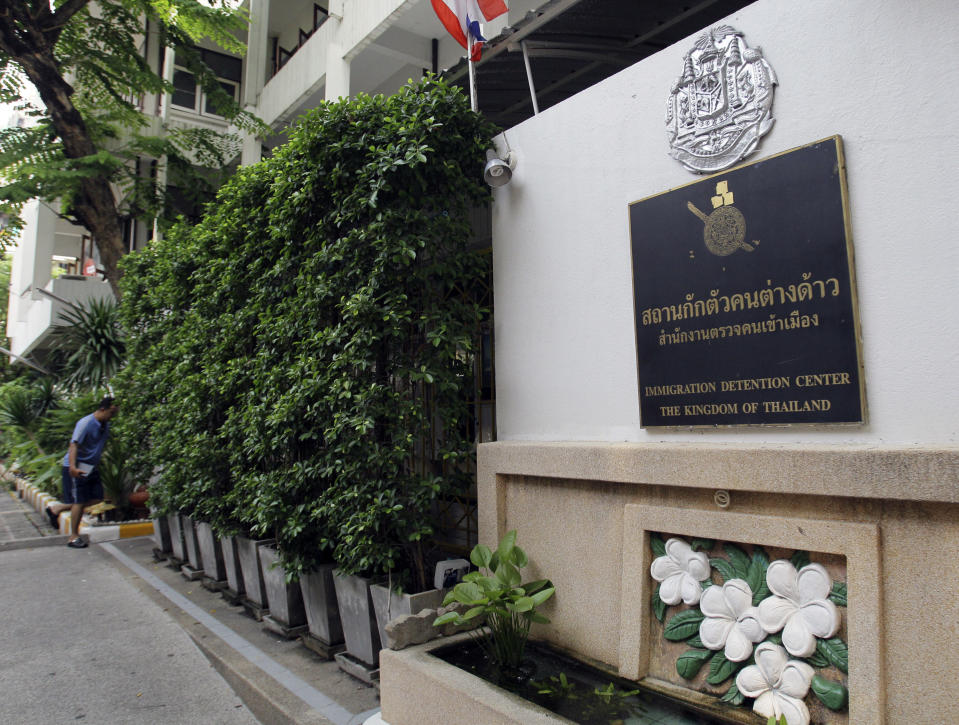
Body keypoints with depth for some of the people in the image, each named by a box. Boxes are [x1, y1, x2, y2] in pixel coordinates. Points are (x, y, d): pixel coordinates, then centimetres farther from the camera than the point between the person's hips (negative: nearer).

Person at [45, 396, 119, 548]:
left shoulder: (105, 425, 6)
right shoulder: (85, 423, -19)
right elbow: (74, 445, -27)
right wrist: (73, 467, -36)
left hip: (91, 467, 8)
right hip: (76, 468, -8)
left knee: (97, 498, 4)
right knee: (79, 502, -4)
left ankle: (57, 508, 20)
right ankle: (74, 537, 9)